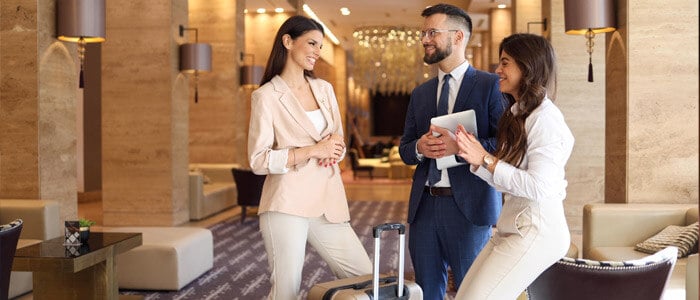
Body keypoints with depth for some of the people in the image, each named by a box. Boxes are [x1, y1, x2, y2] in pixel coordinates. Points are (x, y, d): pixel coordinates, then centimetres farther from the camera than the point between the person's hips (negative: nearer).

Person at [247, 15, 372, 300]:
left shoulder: (324, 89, 14)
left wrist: (333, 152, -5)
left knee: (365, 276, 5)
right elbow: (258, 161, -9)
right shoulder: (266, 96, -4)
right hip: (288, 204, -6)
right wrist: (313, 151, -15)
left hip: (328, 202, 6)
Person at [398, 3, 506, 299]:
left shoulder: (490, 85, -3)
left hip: (469, 205, -5)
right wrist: (419, 148, -7)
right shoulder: (420, 93, 14)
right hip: (424, 204, 5)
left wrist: (460, 146, -22)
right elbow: (404, 149, 16)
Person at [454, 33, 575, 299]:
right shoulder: (517, 114, 16)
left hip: (536, 230, -9)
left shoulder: (545, 118, -14)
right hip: (512, 226, 9)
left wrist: (486, 159, -18)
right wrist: (474, 156, -2)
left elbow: (537, 187, -22)